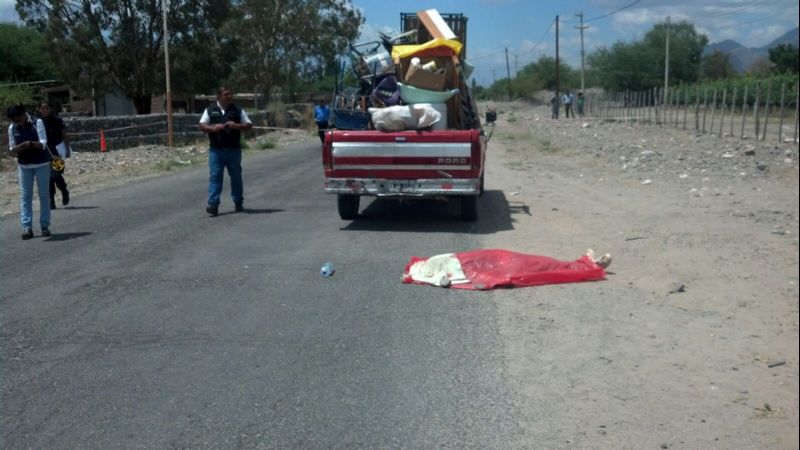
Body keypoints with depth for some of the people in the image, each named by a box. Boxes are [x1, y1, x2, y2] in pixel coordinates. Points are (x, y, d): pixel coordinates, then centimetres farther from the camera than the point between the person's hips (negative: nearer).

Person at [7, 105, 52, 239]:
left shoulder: (37, 123, -10)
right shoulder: (12, 128, -1)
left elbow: (43, 144, -16)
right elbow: (12, 150, 1)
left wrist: (30, 143, -35)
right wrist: (23, 146, -21)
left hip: (41, 164, -3)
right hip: (24, 165, 3)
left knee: (44, 195, 3)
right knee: (25, 196, 0)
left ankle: (45, 225, 10)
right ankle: (27, 227, 1)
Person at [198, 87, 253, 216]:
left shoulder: (238, 110, 7)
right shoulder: (210, 110, 8)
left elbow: (249, 125, 6)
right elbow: (202, 126, 5)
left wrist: (237, 126, -13)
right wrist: (213, 128, -14)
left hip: (234, 150, 1)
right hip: (216, 150, -1)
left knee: (236, 176, 9)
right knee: (215, 176, -7)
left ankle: (238, 203, 22)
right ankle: (213, 204, -9)